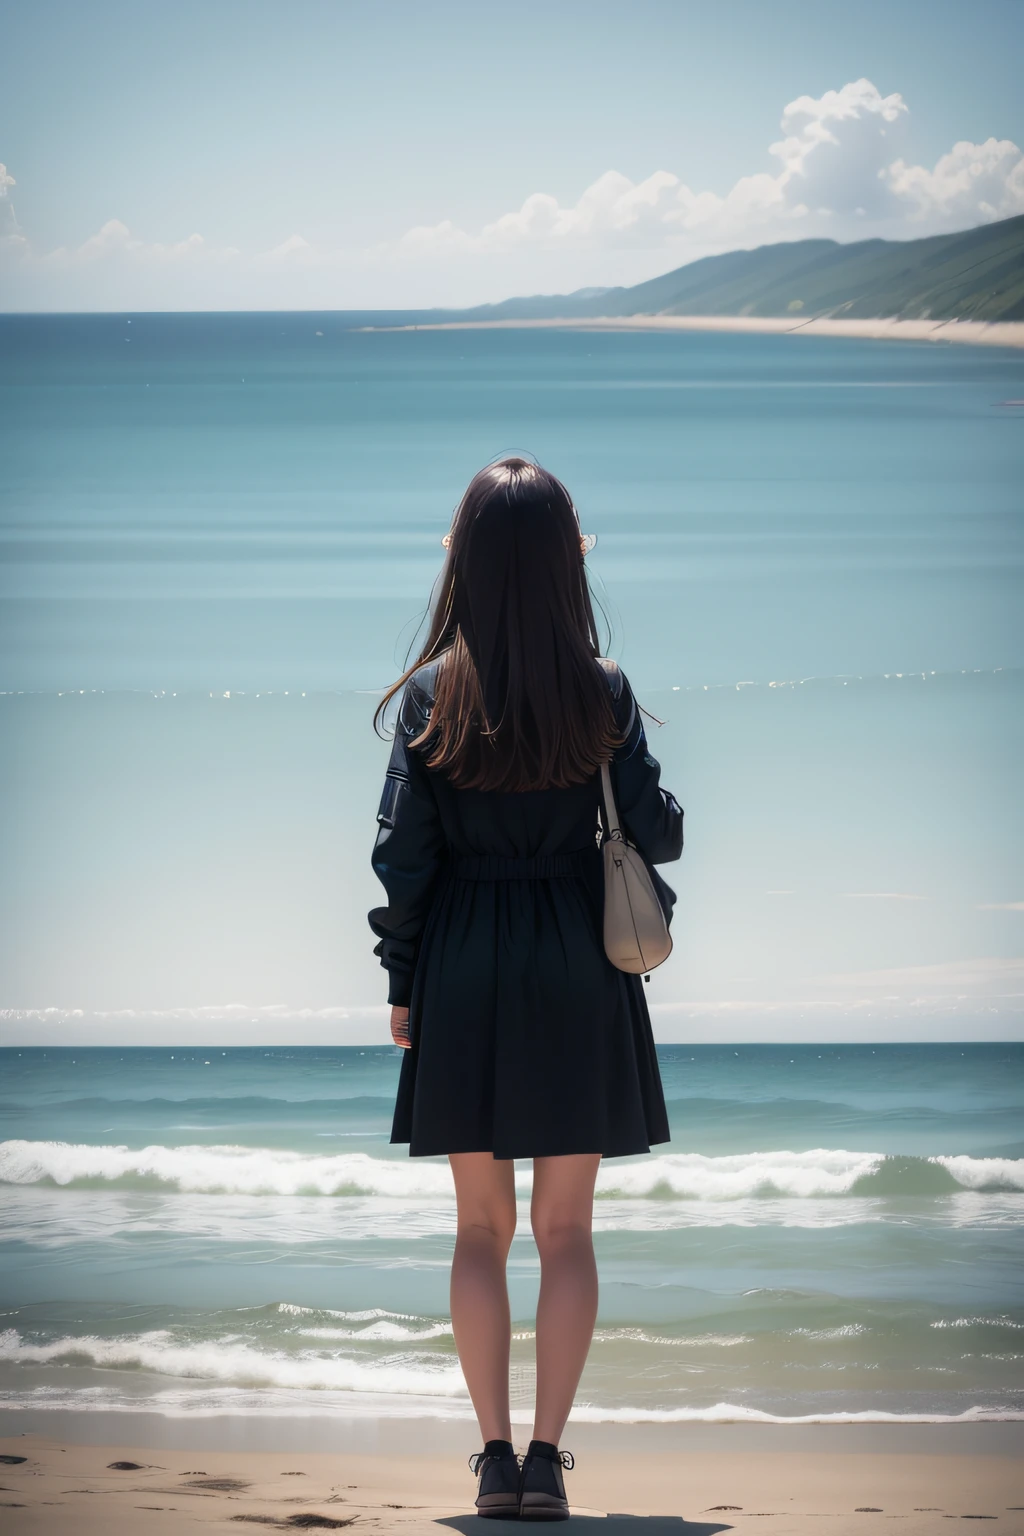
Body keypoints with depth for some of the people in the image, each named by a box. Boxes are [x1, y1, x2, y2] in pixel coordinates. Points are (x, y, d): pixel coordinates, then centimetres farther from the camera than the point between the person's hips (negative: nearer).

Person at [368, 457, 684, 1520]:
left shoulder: (433, 693, -5)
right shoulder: (601, 690, -6)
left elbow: (402, 854, -5)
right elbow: (655, 835, -4)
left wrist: (401, 985, 5)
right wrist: (667, 811, 19)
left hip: (462, 971, 1)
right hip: (576, 970, 0)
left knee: (481, 1227, 10)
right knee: (565, 1230, 7)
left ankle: (494, 1456, 7)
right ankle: (546, 1455, 2)